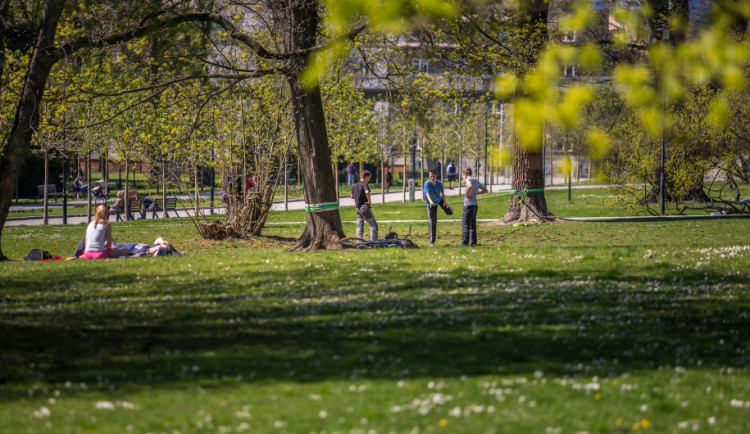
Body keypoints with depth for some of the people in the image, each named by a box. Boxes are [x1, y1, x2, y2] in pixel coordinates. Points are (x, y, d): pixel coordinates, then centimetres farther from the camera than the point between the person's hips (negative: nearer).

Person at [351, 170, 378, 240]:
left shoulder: (356, 185, 13)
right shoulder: (365, 185, -13)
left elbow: (352, 196, 20)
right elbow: (367, 192, -33)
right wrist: (369, 201, -21)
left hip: (358, 208, 8)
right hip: (365, 207, -8)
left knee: (359, 226, 10)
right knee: (373, 225, -1)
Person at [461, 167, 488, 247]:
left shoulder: (469, 180, -9)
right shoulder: (476, 180, 15)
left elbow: (470, 186, -33)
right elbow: (485, 190, 21)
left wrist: (467, 194, -19)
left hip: (469, 204, -8)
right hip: (475, 204, 8)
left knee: (465, 223, -7)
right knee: (473, 224, 12)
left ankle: (465, 242, -13)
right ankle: (473, 242, 11)